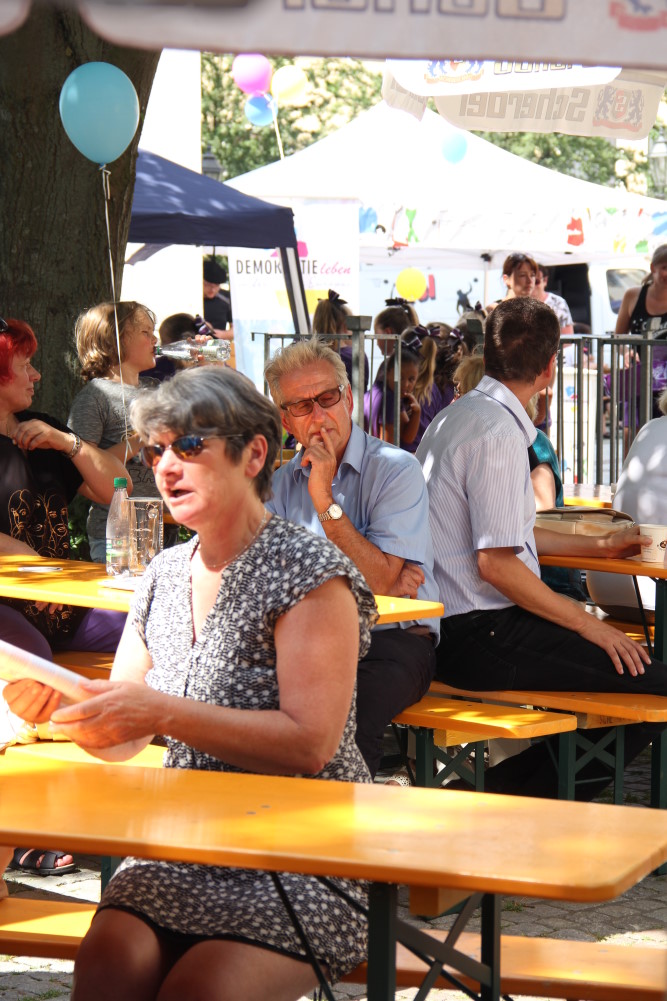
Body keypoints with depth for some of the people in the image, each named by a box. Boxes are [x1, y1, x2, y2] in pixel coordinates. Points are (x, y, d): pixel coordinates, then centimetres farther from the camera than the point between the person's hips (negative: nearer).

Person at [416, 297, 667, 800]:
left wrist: (597, 545, 29)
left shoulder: (459, 416, 16)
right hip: (482, 638, -11)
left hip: (456, 629, 11)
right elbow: (496, 564, -21)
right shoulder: (498, 433, -16)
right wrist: (587, 623, -13)